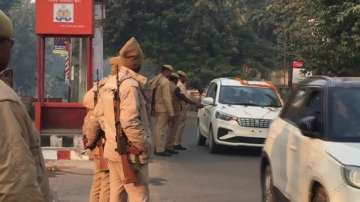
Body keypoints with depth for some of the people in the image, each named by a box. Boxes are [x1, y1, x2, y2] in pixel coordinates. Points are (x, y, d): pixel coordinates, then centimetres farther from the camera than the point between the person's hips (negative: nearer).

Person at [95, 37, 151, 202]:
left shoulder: (108, 84, 9)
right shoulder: (130, 84, -19)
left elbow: (99, 113, 14)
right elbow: (129, 121, -25)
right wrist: (143, 145, -16)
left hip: (112, 148, 9)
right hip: (128, 151, -9)